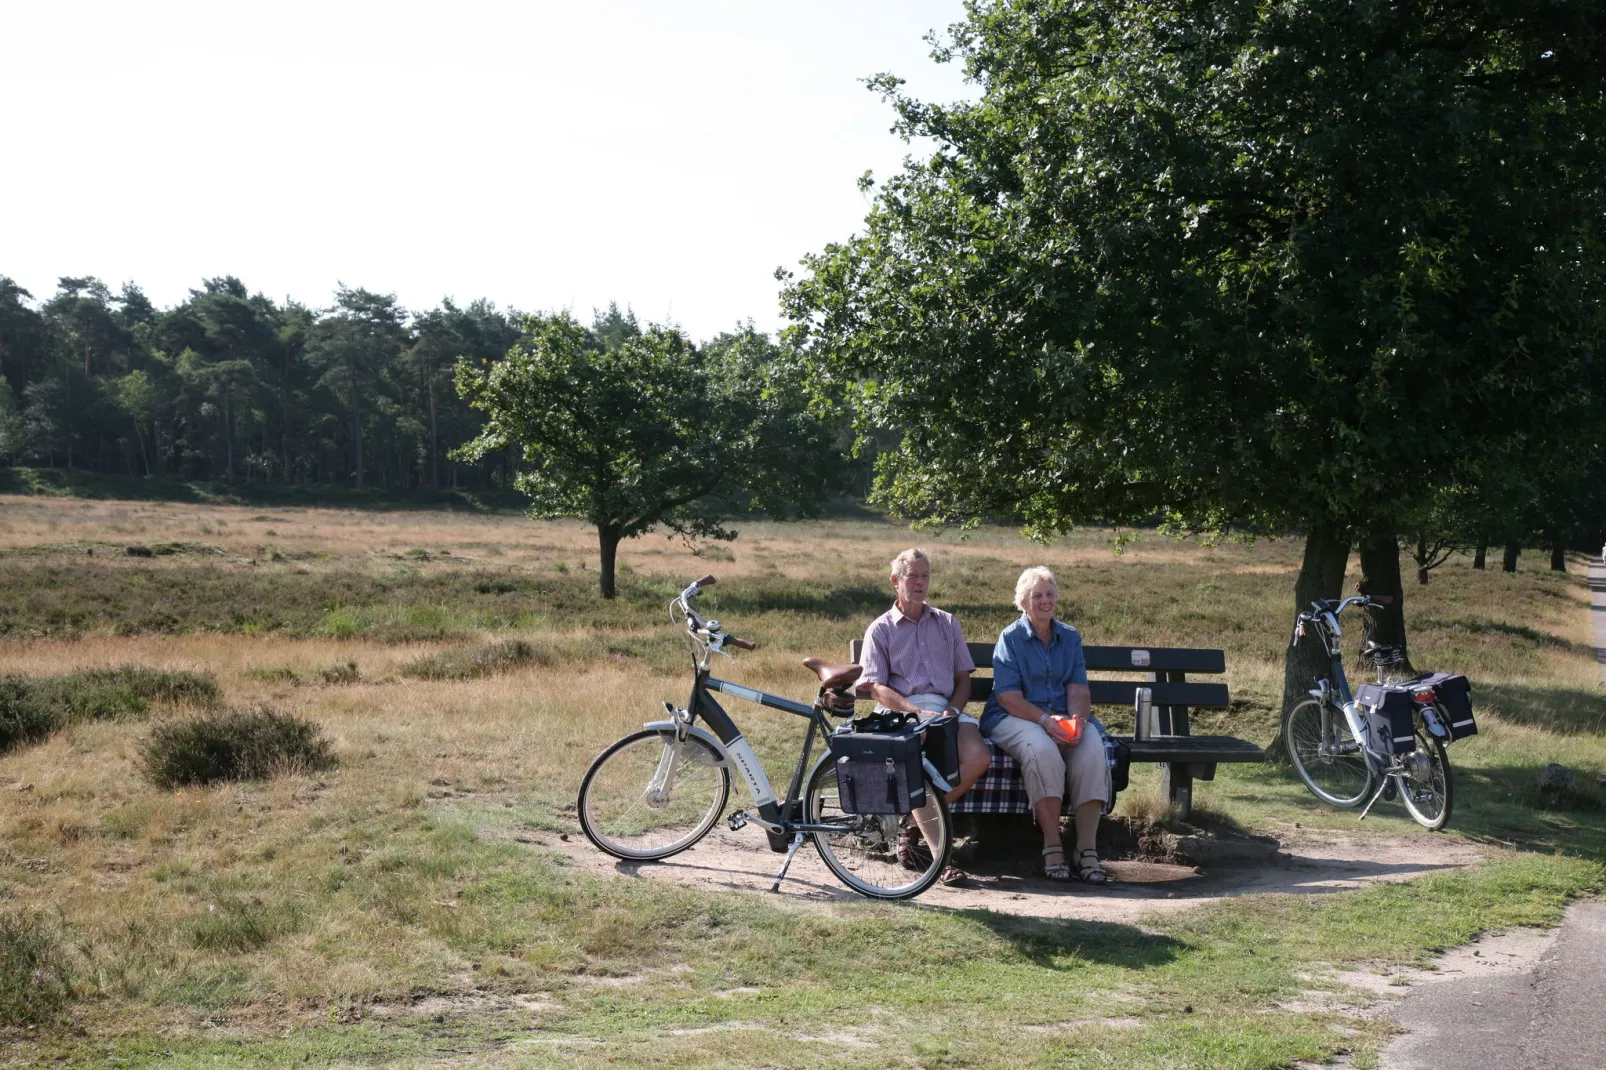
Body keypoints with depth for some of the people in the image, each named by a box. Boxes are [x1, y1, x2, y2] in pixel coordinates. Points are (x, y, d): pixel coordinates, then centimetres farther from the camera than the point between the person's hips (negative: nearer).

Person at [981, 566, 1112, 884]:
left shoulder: (1070, 637, 16)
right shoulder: (1010, 638, 3)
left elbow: (1078, 689, 5)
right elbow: (1007, 696, -8)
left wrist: (1077, 720, -17)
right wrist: (1045, 720, -22)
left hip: (1063, 718, 4)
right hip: (1015, 718, -4)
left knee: (1092, 749, -29)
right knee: (1042, 750, -37)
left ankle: (1087, 849, -26)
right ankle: (1052, 846, -29)